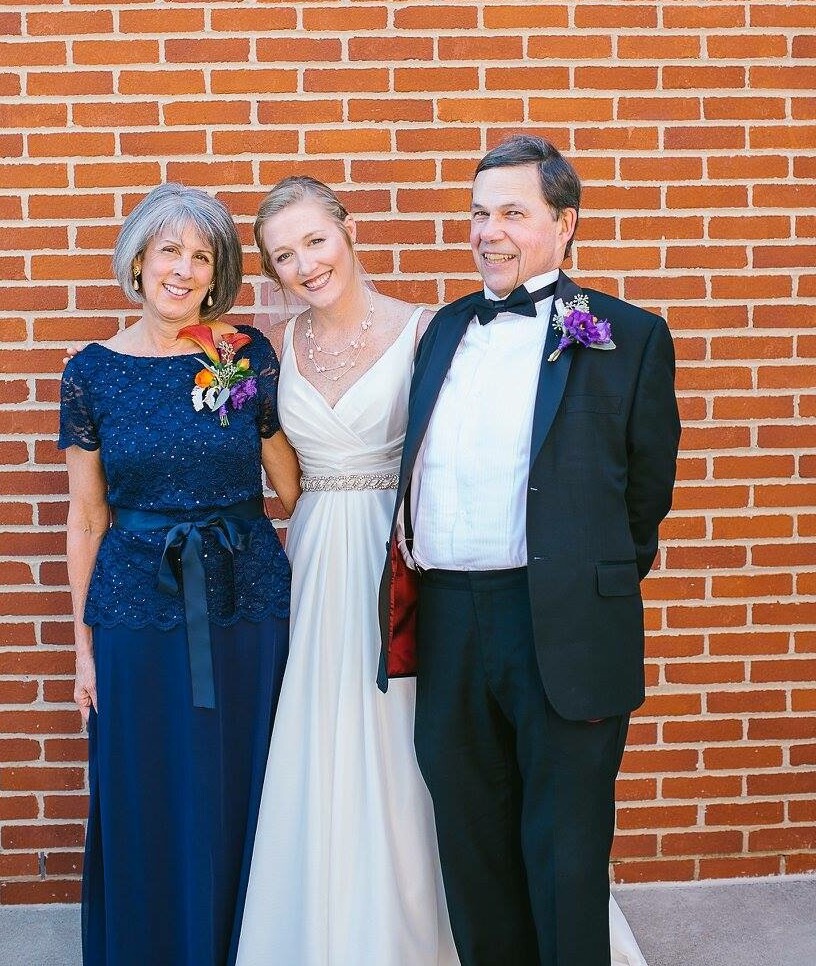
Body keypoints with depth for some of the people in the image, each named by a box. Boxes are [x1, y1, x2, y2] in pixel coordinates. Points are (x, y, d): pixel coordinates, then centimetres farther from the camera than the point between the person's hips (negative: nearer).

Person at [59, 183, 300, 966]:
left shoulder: (249, 355, -2)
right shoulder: (93, 372, -1)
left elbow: (292, 486, 1)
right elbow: (86, 518, 3)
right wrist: (83, 643, 4)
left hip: (248, 606, 0)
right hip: (137, 611, 0)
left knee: (241, 805, 13)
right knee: (151, 813, 12)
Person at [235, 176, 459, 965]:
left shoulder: (419, 330, -7)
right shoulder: (281, 344, 6)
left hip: (396, 563, -4)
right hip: (311, 562, 4)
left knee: (389, 761, 5)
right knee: (313, 763, 10)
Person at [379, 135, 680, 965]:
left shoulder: (627, 337, -2)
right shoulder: (447, 329, 13)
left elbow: (647, 486, 2)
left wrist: (597, 583, 6)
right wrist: (412, 570, 7)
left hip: (564, 629, -5)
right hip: (448, 620, 5)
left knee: (564, 858, 7)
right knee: (470, 846, 18)